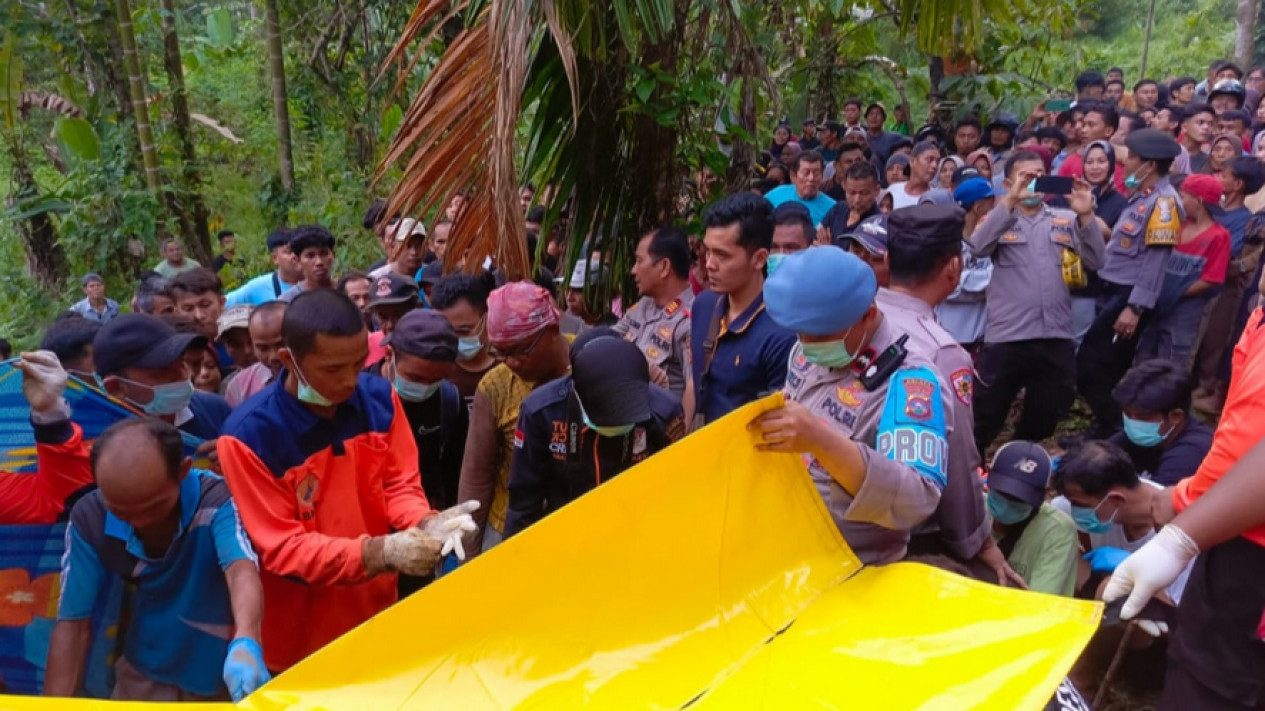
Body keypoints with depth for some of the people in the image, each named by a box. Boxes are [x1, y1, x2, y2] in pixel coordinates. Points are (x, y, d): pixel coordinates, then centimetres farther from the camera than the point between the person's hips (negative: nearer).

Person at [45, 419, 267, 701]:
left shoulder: (217, 499, -22)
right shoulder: (90, 518, -13)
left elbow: (241, 571, -38)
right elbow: (73, 624, -9)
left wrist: (245, 644, -55)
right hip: (144, 675, 1)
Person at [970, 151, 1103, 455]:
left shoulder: (1066, 220, 12)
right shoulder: (1000, 219, 5)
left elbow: (1095, 262, 2)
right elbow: (978, 246, -16)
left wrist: (1086, 216, -11)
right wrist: (1010, 200, -22)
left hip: (1056, 337, 3)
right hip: (1007, 337, -3)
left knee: (1043, 419, 16)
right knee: (985, 421, 5)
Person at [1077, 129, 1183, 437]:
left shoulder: (1163, 202, -15)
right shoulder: (1142, 197, 14)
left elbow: (1156, 261, -21)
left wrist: (1135, 308, -24)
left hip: (1129, 296, -9)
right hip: (1115, 292, 9)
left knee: (1089, 366, -9)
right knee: (1110, 370, 15)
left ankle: (1116, 432, 2)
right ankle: (1110, 429, 24)